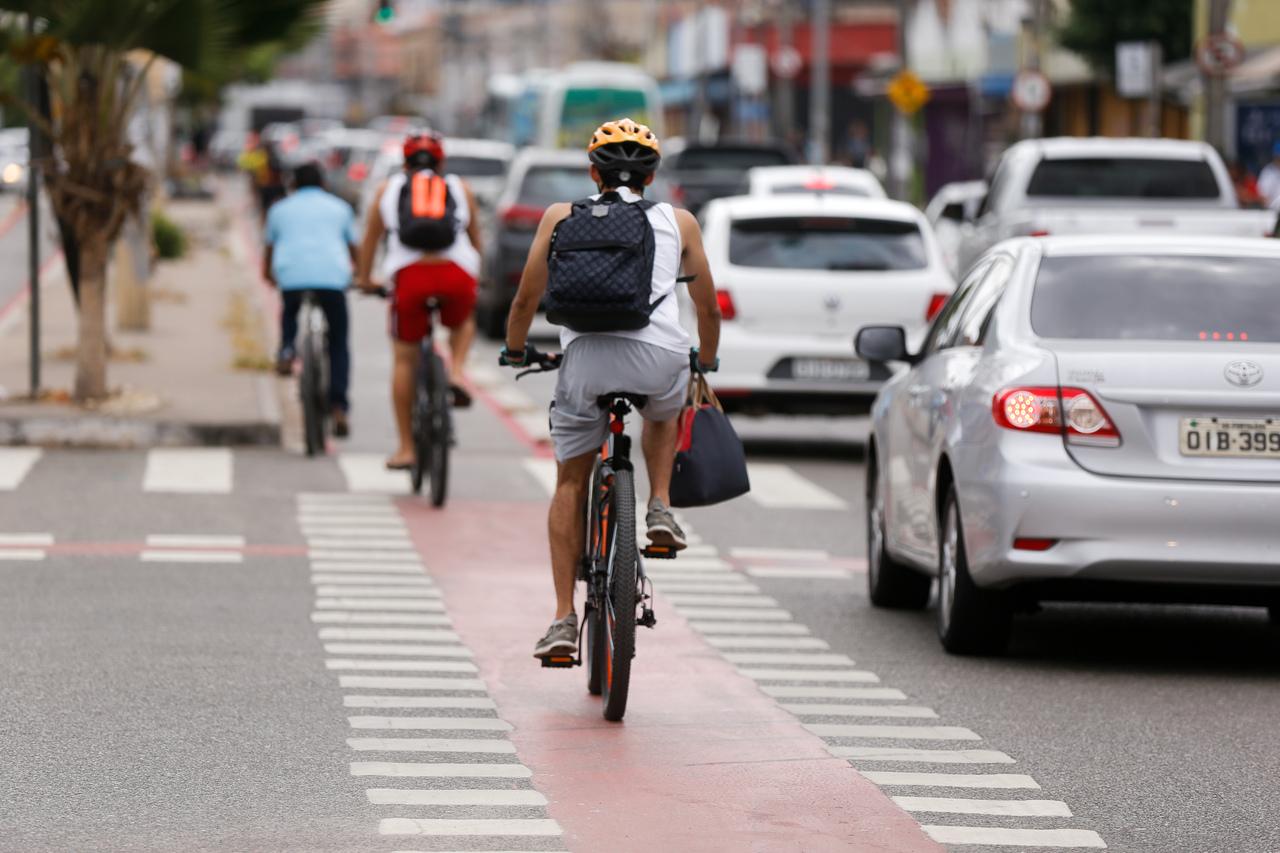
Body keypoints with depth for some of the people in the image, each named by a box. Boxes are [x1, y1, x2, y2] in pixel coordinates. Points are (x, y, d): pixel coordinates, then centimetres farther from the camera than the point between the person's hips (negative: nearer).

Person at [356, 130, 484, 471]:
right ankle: (456, 370, 3)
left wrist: (364, 277, 46)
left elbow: (371, 238, 31)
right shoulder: (459, 188, 24)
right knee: (463, 324, 34)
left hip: (409, 276, 0)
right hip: (457, 275, 0)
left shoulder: (389, 188, 23)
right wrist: (476, 275, 48)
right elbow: (476, 238, 31)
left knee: (404, 359, 13)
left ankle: (405, 448, 13)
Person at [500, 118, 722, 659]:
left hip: (585, 357, -1)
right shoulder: (678, 222, 21)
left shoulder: (562, 217, 19)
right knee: (663, 413, 37)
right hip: (659, 359, 1)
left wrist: (514, 350, 37)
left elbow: (526, 298, 19)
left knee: (571, 483, 14)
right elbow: (708, 309, 26)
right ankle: (660, 508, 14)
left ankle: (564, 619, 7)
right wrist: (706, 363, 44)